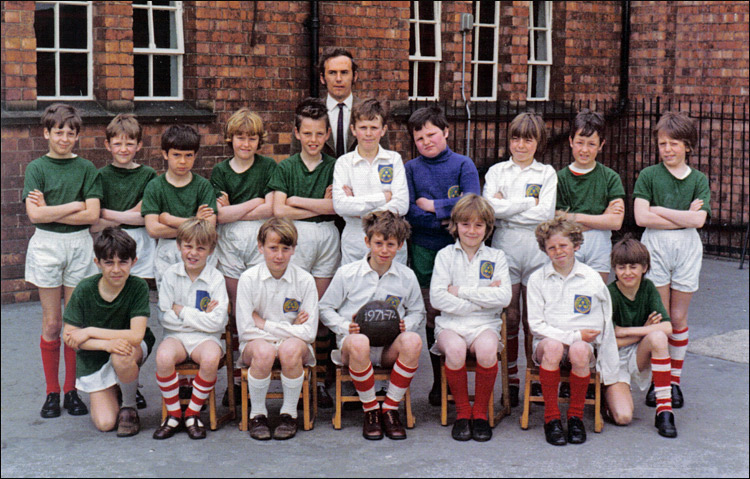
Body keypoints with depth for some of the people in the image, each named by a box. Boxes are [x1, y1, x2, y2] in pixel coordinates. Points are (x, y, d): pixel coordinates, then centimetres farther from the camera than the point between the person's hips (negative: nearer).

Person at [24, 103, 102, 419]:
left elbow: (92, 215, -7)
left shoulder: (86, 169, 4)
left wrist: (50, 210, -11)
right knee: (52, 324, 2)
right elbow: (34, 214, -11)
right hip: (46, 245, -1)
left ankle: (72, 390, 13)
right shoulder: (37, 168, 1)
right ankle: (52, 392, 12)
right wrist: (74, 206, -11)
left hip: (79, 245, 1)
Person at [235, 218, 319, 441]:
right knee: (264, 351, -35)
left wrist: (265, 324, -12)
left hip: (294, 343, 0)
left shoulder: (305, 280, -5)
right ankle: (257, 413, -11)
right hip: (256, 342, 0)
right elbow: (245, 330, -8)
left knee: (291, 348, -34)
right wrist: (289, 329, -11)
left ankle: (289, 413, -12)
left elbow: (309, 332, -10)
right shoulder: (248, 279, -5)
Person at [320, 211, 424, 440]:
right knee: (358, 342, -41)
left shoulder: (407, 277, 7)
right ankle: (370, 411, -18)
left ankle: (390, 409, -17)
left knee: (412, 340, -35)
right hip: (353, 340, -2)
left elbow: (417, 311, 20)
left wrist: (406, 325, -3)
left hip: (389, 347, 2)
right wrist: (346, 327, -10)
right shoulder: (347, 273, 1)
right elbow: (325, 309, 9)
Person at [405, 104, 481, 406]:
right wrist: (444, 220, -11)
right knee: (432, 316, 5)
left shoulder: (463, 165, 4)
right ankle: (439, 379, 16)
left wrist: (433, 206, -8)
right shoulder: (411, 169, 7)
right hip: (424, 249, 1)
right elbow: (409, 213, -4)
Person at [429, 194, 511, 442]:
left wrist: (461, 291, -7)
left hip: (485, 324, 1)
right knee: (455, 349, -34)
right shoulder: (445, 255, 10)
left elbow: (504, 297, -4)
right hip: (451, 323, 0)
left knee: (487, 349, -33)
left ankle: (481, 412, -11)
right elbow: (437, 298, -3)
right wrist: (482, 297, -7)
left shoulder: (496, 257, 12)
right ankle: (462, 412, -13)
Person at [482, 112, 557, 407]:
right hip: (505, 249, 0)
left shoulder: (547, 174, 8)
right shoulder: (497, 171, 11)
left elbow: (546, 213, -6)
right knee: (509, 318, 1)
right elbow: (491, 207, -6)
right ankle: (511, 380, 9)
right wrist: (528, 202, -8)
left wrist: (507, 208, -8)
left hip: (536, 249, 0)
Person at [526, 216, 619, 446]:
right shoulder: (537, 279, 4)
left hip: (582, 343, 0)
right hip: (546, 342, 0)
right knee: (553, 346, -36)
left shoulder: (592, 278, 5)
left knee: (580, 350, -35)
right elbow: (536, 325, -2)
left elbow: (604, 324, 12)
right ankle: (551, 417, -23)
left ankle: (576, 416, -14)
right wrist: (574, 335, -10)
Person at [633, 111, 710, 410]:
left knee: (678, 318, 5)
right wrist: (684, 217, -9)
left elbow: (698, 220, -8)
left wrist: (659, 210, -9)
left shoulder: (699, 180, 7)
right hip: (655, 246, -1)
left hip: (687, 249, 1)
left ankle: (675, 379, 15)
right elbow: (641, 217, -10)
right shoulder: (648, 176, 3)